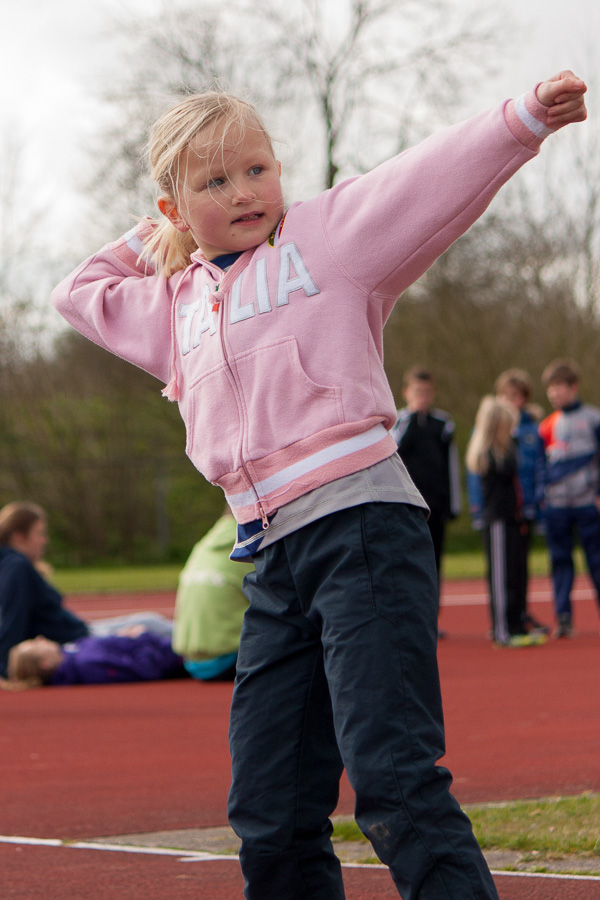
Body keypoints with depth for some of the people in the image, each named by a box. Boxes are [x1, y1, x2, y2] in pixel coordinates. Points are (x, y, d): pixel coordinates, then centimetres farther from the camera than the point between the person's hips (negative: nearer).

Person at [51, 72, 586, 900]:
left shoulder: (326, 235, 6)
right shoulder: (176, 305, 24)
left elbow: (432, 181, -8)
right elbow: (82, 294, 43)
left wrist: (528, 117, -21)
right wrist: (148, 244, 34)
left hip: (362, 522, -6)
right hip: (274, 559, 6)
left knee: (393, 776, -18)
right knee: (268, 816, 4)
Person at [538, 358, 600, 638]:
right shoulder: (547, 426, 11)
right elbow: (540, 465, 15)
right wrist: (541, 497, 6)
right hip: (555, 506, 4)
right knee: (560, 561, 3)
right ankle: (563, 617, 5)